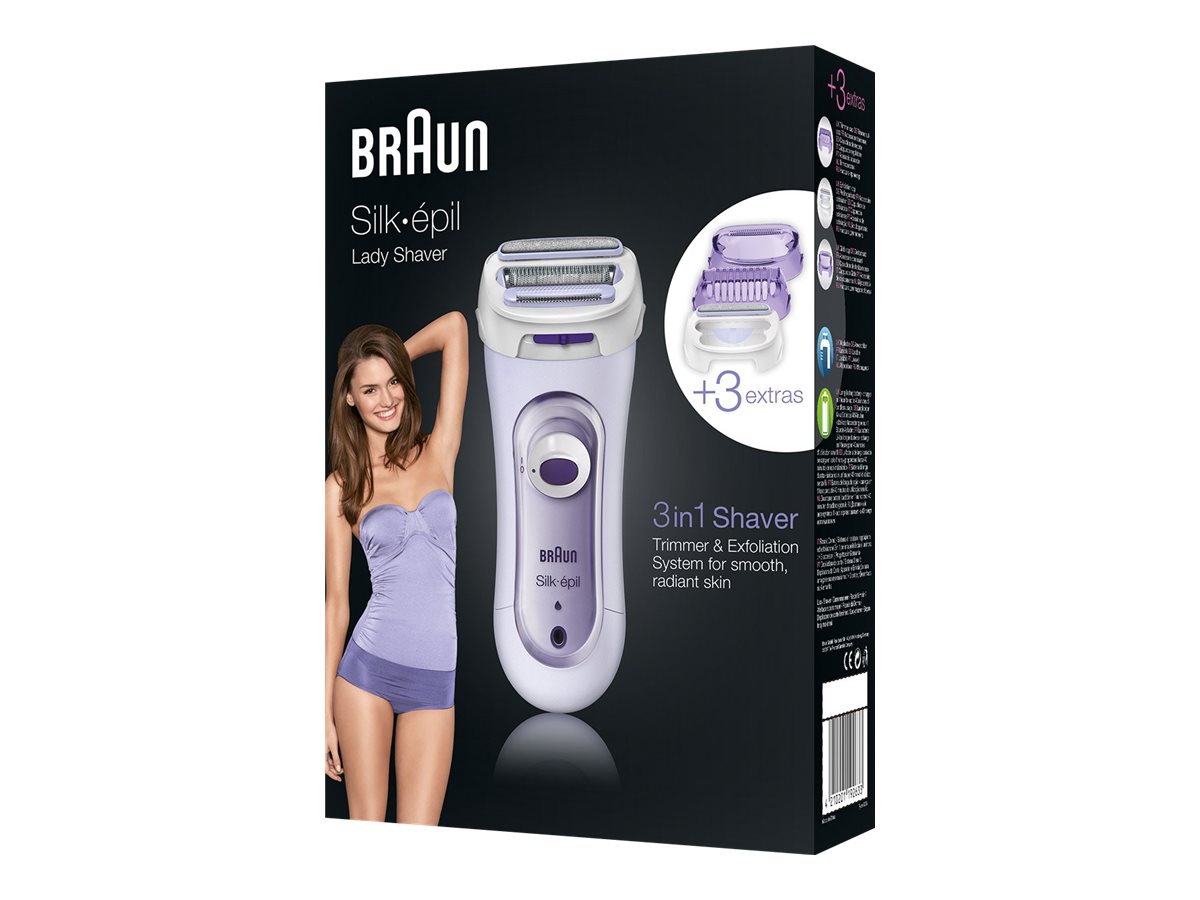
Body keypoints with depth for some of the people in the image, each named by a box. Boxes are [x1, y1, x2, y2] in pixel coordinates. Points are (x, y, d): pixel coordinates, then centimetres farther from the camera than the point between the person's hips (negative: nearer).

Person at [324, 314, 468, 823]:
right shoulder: (342, 487, 1)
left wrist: (394, 360, 16)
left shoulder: (438, 453, 5)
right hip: (368, 667, -1)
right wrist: (325, 710, 0)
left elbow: (453, 326, 3)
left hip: (435, 681, 1)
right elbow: (336, 601, 2)